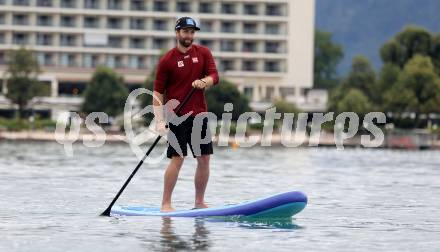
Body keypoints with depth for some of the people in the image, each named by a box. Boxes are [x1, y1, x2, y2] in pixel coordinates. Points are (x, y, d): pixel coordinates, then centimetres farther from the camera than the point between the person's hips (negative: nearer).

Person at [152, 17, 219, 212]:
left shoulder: (203, 53, 9)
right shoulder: (167, 60, -3)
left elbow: (214, 76, -2)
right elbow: (158, 92, -4)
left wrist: (204, 81, -26)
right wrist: (159, 121, -14)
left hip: (199, 114, 5)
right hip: (177, 115, -4)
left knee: (204, 159, 4)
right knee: (177, 158, -13)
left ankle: (199, 202, 15)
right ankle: (166, 204, -7)